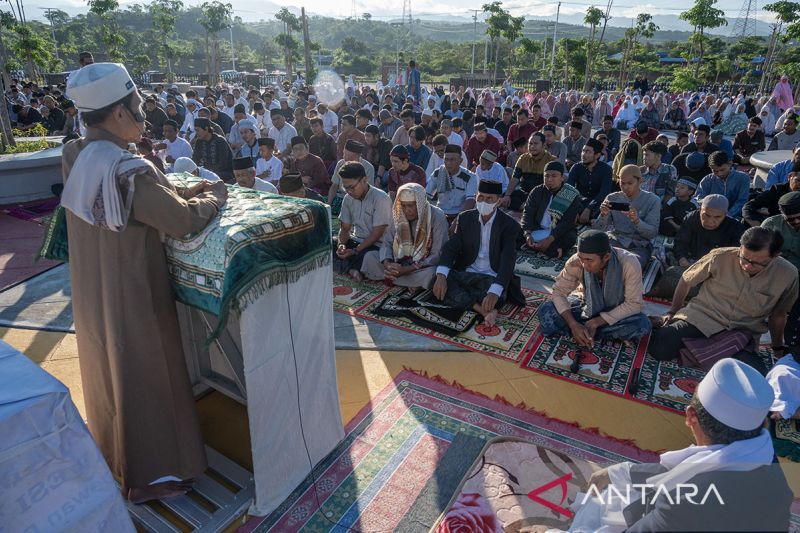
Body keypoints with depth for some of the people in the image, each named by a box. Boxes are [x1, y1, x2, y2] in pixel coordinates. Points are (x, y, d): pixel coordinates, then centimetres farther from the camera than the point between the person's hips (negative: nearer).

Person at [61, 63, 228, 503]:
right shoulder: (128, 170, -28)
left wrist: (181, 191, 4)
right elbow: (185, 221, -24)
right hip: (131, 297, -8)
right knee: (143, 377, 9)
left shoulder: (75, 156, -1)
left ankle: (113, 450, 50)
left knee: (108, 367, 26)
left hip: (92, 293, 9)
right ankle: (149, 475, 28)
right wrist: (213, 197, -6)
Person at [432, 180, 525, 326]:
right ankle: (484, 310, -28)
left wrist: (495, 292, -38)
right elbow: (451, 247, -7)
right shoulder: (465, 218, 2)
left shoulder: (510, 225, -9)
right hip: (465, 274, 4)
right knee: (440, 283, -27)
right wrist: (441, 276, -27)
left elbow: (507, 261, -21)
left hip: (492, 278, -4)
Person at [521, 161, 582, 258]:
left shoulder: (573, 196, -6)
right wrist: (527, 234, -20)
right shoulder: (537, 191, 6)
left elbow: (567, 222, -14)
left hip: (560, 232, -4)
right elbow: (528, 213, -2)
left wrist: (550, 238, -28)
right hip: (537, 229, 4)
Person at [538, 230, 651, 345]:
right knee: (546, 313, -25)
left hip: (617, 310, 0)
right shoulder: (575, 262, -26)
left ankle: (585, 335, -18)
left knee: (642, 325, -32)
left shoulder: (629, 263, -30)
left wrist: (595, 322, -28)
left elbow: (634, 304, -23)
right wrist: (573, 324, -32)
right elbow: (559, 292, -17)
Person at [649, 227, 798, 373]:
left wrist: (778, 349, 21)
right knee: (659, 349, -26)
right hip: (701, 317, -2)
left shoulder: (788, 274, -7)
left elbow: (778, 314, 10)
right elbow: (686, 280, 4)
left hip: (742, 333, 2)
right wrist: (672, 312, 13)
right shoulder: (720, 257, -13)